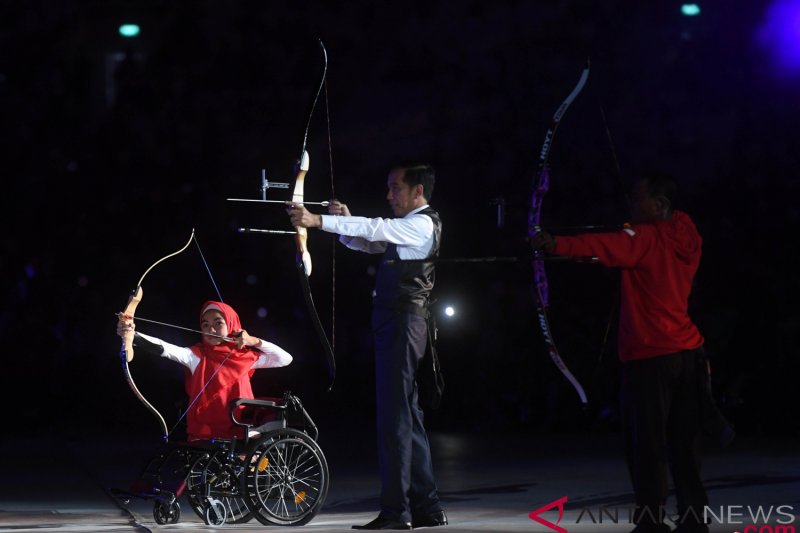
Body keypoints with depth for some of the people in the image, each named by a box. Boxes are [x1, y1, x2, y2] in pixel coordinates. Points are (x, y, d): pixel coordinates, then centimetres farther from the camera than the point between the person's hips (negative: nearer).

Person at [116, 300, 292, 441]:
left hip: (239, 435, 2)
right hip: (203, 435, -2)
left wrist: (255, 342, -4)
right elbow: (165, 349, -21)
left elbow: (285, 359, 8)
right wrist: (132, 335, -38)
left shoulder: (245, 356, 5)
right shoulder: (196, 355, -4)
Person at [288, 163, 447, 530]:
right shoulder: (405, 227, 21)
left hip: (403, 324, -10)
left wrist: (319, 221, -26)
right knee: (407, 416, 11)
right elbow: (366, 242, 21)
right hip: (393, 324, 10)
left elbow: (373, 229, -21)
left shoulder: (422, 224, -9)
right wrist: (344, 220, 1)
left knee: (394, 414, -12)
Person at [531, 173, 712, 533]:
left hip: (650, 356, -7)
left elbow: (605, 247, -27)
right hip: (687, 354, 7)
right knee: (683, 442, 12)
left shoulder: (644, 238, -12)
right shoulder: (684, 239, 10)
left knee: (646, 443, -4)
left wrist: (556, 245, -35)